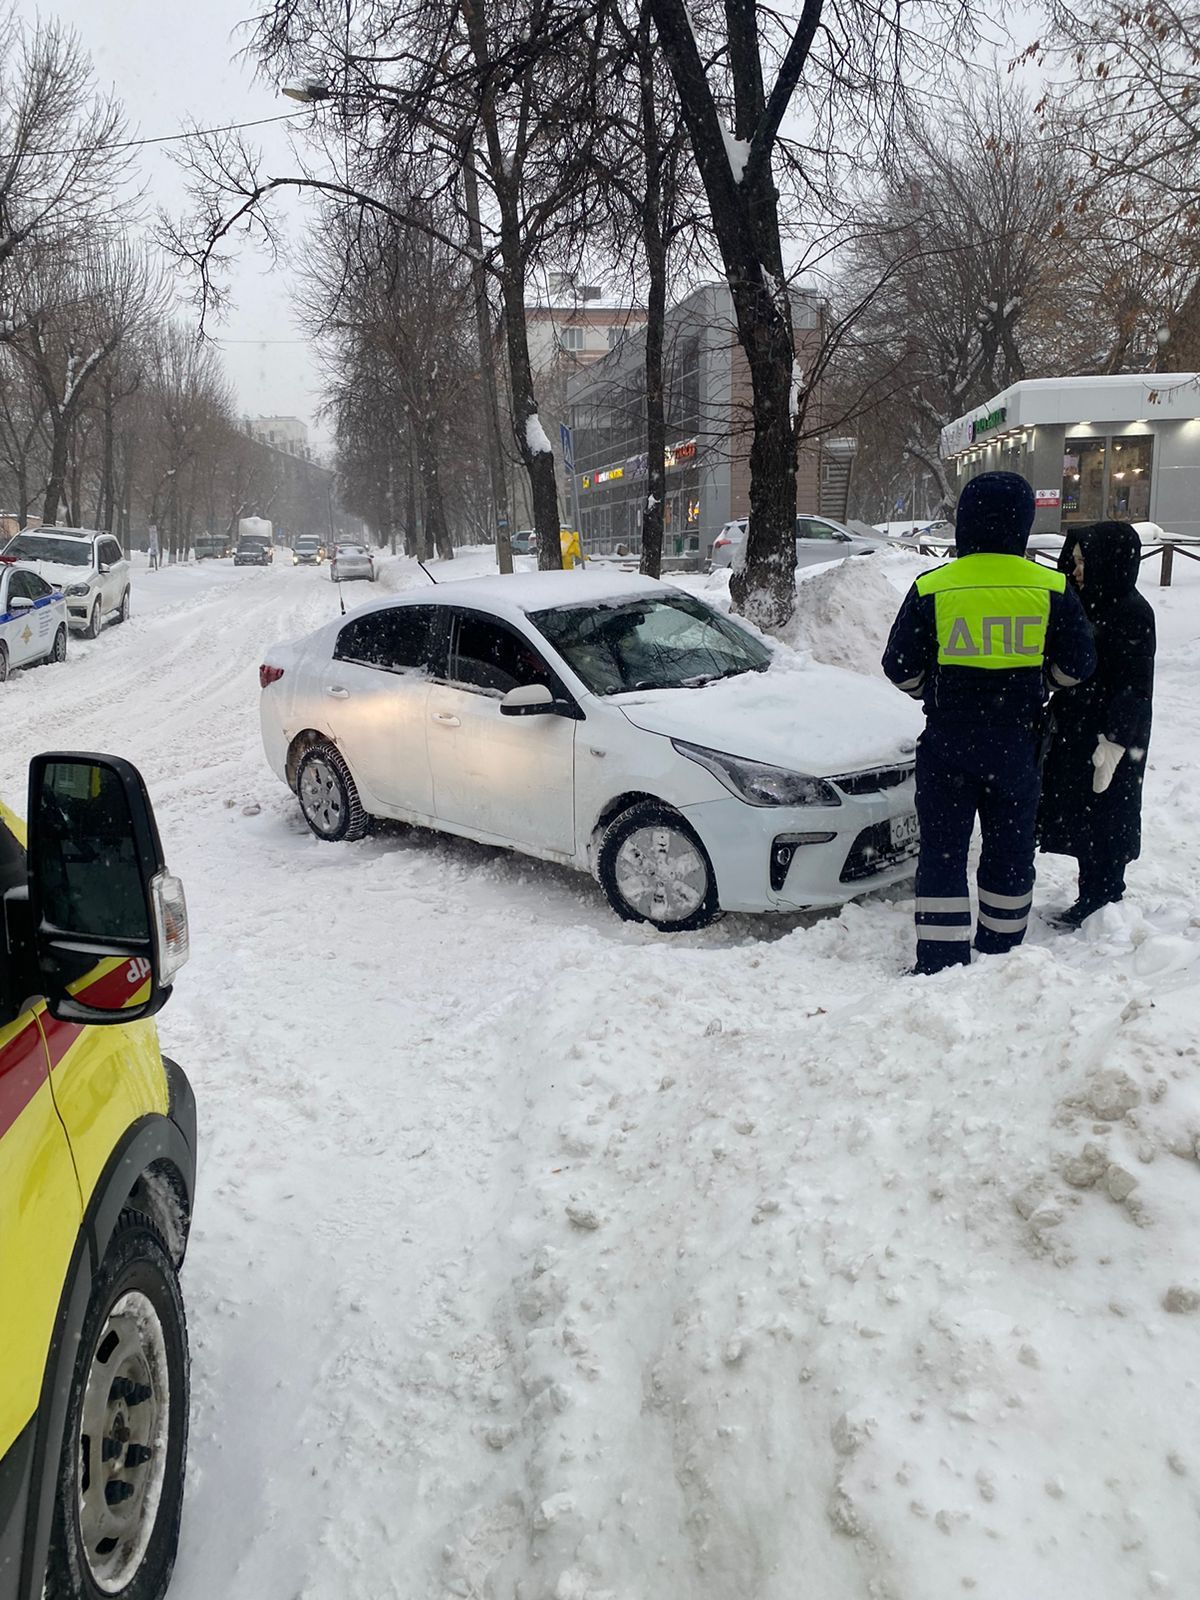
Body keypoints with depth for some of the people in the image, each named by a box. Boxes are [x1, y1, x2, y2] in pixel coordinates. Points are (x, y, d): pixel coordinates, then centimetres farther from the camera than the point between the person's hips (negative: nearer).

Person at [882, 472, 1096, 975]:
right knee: (1010, 849, 16)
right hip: (1017, 744, 2)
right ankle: (1001, 950, 27)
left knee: (943, 851, 5)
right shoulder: (1051, 590, -5)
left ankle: (940, 963, 4)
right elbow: (1076, 667, 2)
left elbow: (901, 668, -4)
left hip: (946, 744, -1)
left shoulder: (932, 589, -9)